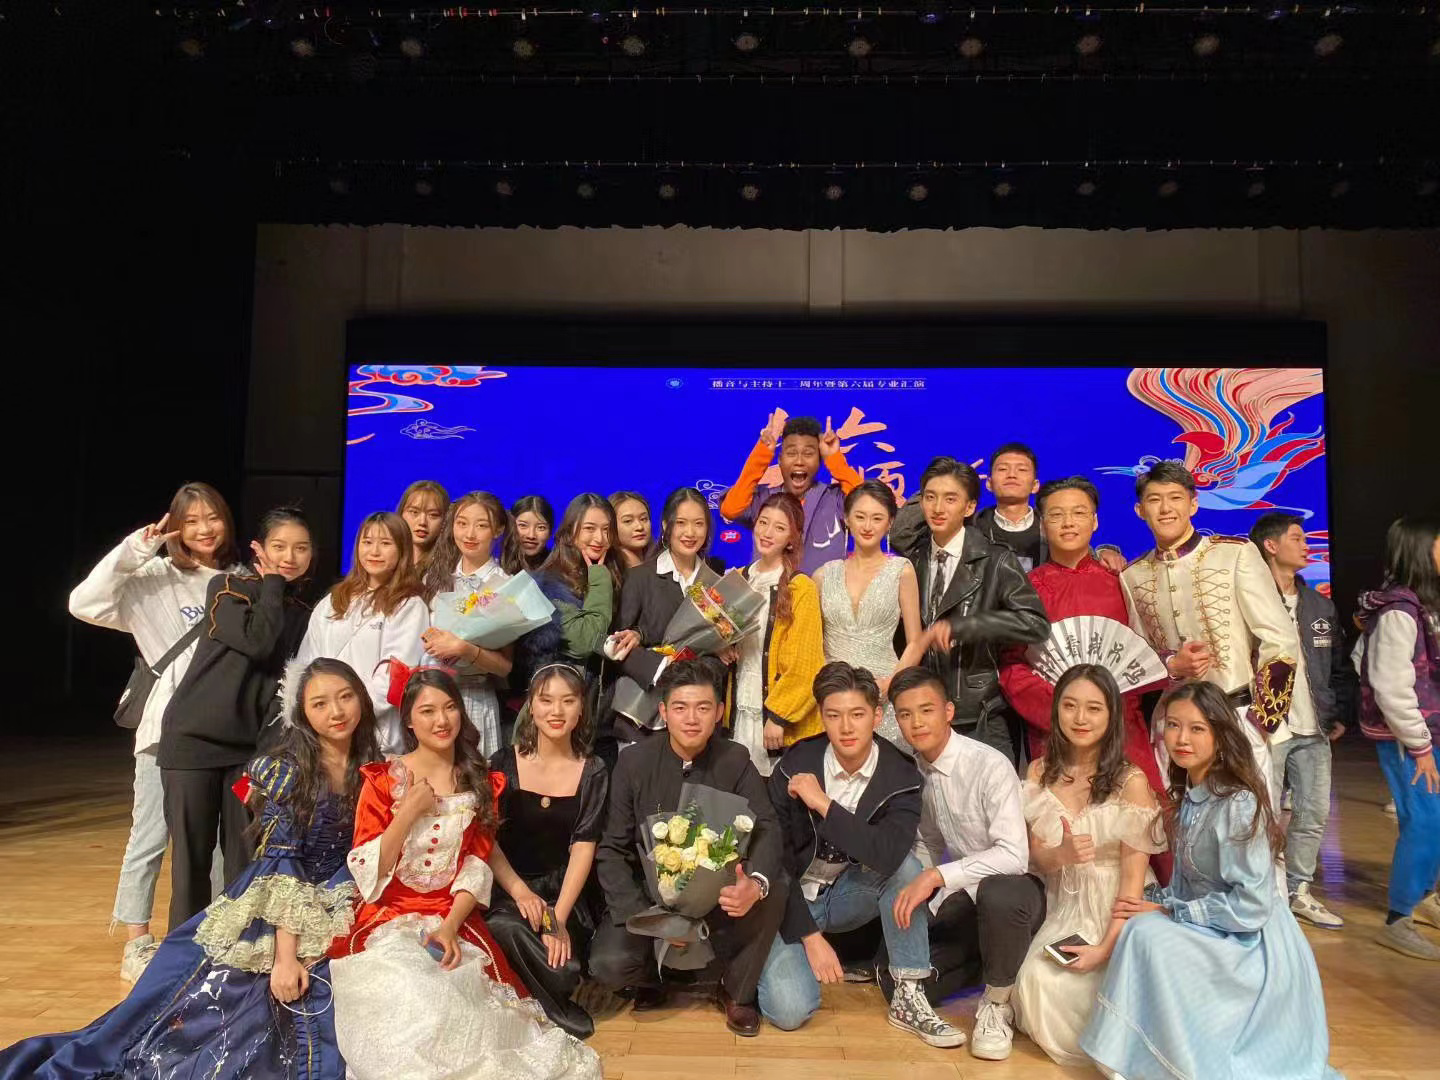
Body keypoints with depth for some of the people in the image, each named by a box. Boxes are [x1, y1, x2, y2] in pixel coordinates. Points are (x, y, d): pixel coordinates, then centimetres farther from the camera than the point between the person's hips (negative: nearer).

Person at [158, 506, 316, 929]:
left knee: (245, 858, 4)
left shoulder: (301, 614, 10)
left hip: (250, 743, 3)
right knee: (191, 854, 3)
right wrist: (272, 584, -8)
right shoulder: (227, 587, -2)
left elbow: (288, 680, 8)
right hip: (192, 737, -3)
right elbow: (256, 640, -19)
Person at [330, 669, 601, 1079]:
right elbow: (367, 870, -7)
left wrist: (451, 925, -15)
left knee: (474, 1008, -22)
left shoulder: (480, 781, 7)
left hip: (456, 919, 2)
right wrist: (409, 812, -16)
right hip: (389, 920, -2)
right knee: (412, 1003, -28)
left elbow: (478, 864, 1)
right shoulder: (382, 779, -1)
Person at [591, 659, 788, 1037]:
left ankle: (737, 992, -1)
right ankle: (650, 982, 14)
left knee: (774, 888, -28)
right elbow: (612, 850, -7)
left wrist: (755, 884, -40)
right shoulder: (634, 763, -9)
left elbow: (767, 830, -16)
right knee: (609, 964, -26)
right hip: (649, 893, 0)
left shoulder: (735, 762, -7)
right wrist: (642, 916, -22)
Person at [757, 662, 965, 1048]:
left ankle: (908, 997, -16)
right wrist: (810, 936, -17)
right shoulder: (794, 767, -16)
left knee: (905, 867, -28)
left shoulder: (901, 778, -14)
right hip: (793, 899, -1)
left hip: (848, 895, 2)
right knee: (789, 1010, -22)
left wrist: (824, 804, -32)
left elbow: (888, 855, -33)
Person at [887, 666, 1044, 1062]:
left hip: (1011, 889, -5)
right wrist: (915, 896, -4)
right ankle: (988, 960, 15)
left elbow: (1014, 855, -30)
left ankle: (997, 1005, -11)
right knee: (896, 978, -9)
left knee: (997, 894, -40)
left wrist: (936, 876, -33)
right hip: (963, 896, 6)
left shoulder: (990, 765, -22)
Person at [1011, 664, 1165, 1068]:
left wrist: (1106, 947, -20)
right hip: (1064, 910, 4)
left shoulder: (1131, 781, -14)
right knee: (1035, 980, -21)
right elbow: (1033, 856, 2)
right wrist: (1059, 855, -21)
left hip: (1116, 913, -4)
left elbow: (1134, 876, -13)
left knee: (1062, 986, -23)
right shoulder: (1040, 771, -1)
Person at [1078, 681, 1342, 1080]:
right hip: (1211, 933, 8)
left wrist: (1167, 912, -18)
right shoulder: (1188, 795, 4)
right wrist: (1153, 900, -9)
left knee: (1145, 933, -26)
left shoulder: (1239, 804, -21)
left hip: (1251, 945, -8)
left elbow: (1250, 904, -23)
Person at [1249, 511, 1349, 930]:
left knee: (1314, 814, 13)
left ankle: (1297, 891, 27)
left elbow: (1338, 665, 17)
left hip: (1313, 730, 7)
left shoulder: (1320, 605, 12)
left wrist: (1337, 715, 10)